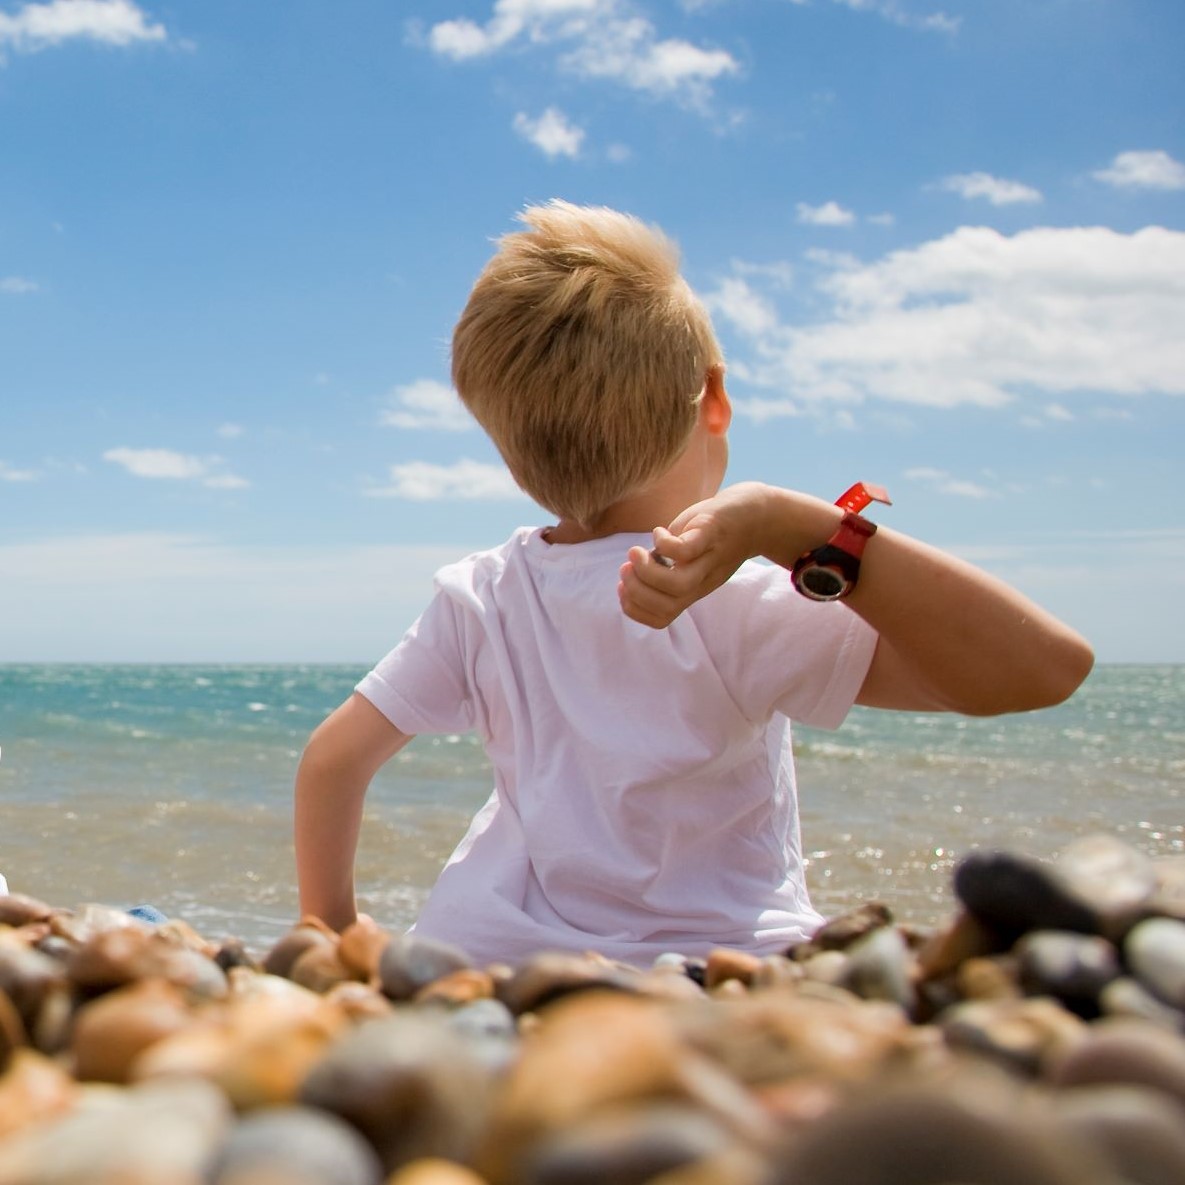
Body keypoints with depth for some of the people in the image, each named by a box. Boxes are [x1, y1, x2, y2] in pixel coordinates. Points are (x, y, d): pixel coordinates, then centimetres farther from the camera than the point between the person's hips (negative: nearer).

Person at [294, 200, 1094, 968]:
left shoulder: (479, 598, -4)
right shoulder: (733, 612, -20)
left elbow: (332, 758, 5)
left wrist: (334, 930, 20)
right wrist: (789, 524, -35)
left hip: (485, 956, 6)